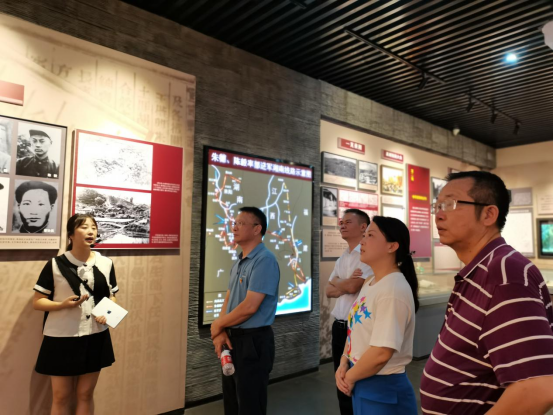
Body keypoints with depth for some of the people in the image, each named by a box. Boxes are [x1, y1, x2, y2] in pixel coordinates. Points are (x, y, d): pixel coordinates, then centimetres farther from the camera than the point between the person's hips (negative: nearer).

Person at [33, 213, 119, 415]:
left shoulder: (106, 263, 0)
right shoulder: (55, 265, -8)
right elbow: (37, 302, -4)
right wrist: (63, 304, -21)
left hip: (95, 337, 2)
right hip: (62, 338, -2)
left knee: (85, 394, 14)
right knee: (61, 397, 10)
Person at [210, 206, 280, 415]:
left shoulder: (264, 260, -19)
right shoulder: (238, 262, 10)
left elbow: (249, 307, -24)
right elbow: (228, 299, 12)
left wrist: (217, 325, -9)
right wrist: (221, 332, -4)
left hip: (253, 341, -9)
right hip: (232, 338, 9)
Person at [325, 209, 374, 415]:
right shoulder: (342, 258, 13)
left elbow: (352, 287, -23)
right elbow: (329, 291, 10)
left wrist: (336, 282, -3)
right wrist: (344, 285, -11)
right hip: (339, 326, 8)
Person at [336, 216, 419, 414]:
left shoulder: (394, 290, -23)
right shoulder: (369, 283, 4)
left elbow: (382, 352, -26)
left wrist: (349, 377, -11)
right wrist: (343, 365, -3)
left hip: (384, 390, -8)